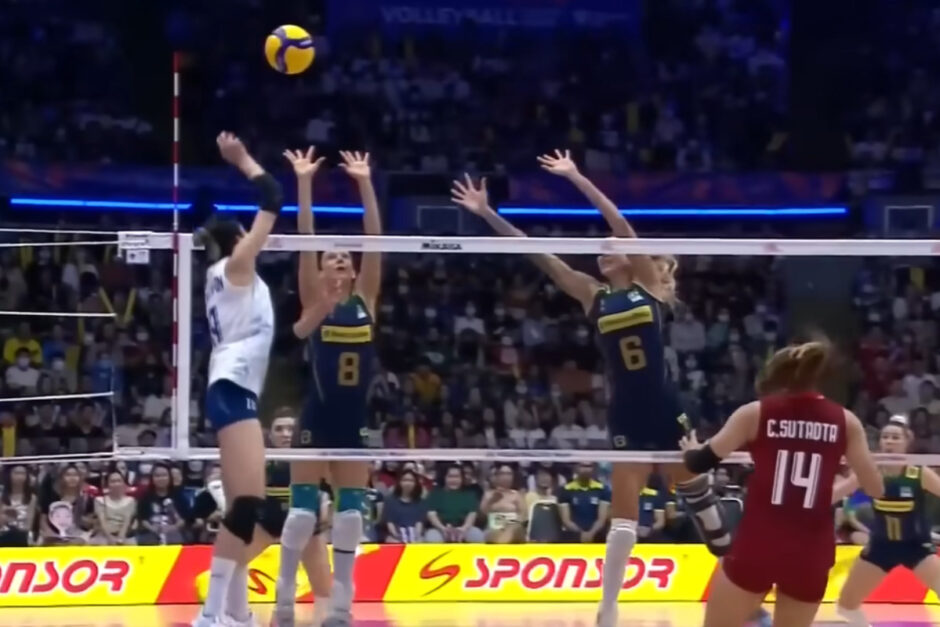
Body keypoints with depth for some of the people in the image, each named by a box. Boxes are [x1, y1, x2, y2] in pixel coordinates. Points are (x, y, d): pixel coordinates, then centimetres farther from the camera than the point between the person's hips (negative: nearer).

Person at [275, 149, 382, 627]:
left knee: (351, 513, 3)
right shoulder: (313, 301, 0)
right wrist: (304, 182, -12)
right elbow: (305, 239, -8)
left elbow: (375, 239, 1)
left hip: (353, 422, 3)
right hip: (316, 419, -3)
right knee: (303, 510, -3)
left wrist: (365, 183, -3)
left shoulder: (365, 300, 6)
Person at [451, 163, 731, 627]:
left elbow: (620, 223, -10)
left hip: (664, 407, -1)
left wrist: (576, 178, -12)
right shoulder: (593, 296, 5)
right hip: (625, 413, 1)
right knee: (623, 510, 1)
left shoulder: (648, 283, 0)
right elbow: (536, 253, 0)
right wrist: (487, 214, -5)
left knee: (698, 493, 13)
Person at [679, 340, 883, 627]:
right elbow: (876, 488, 3)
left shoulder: (755, 413, 1)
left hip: (756, 547, -2)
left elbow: (700, 462, 5)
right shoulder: (844, 421, 3)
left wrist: (690, 449, 29)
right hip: (810, 553, 2)